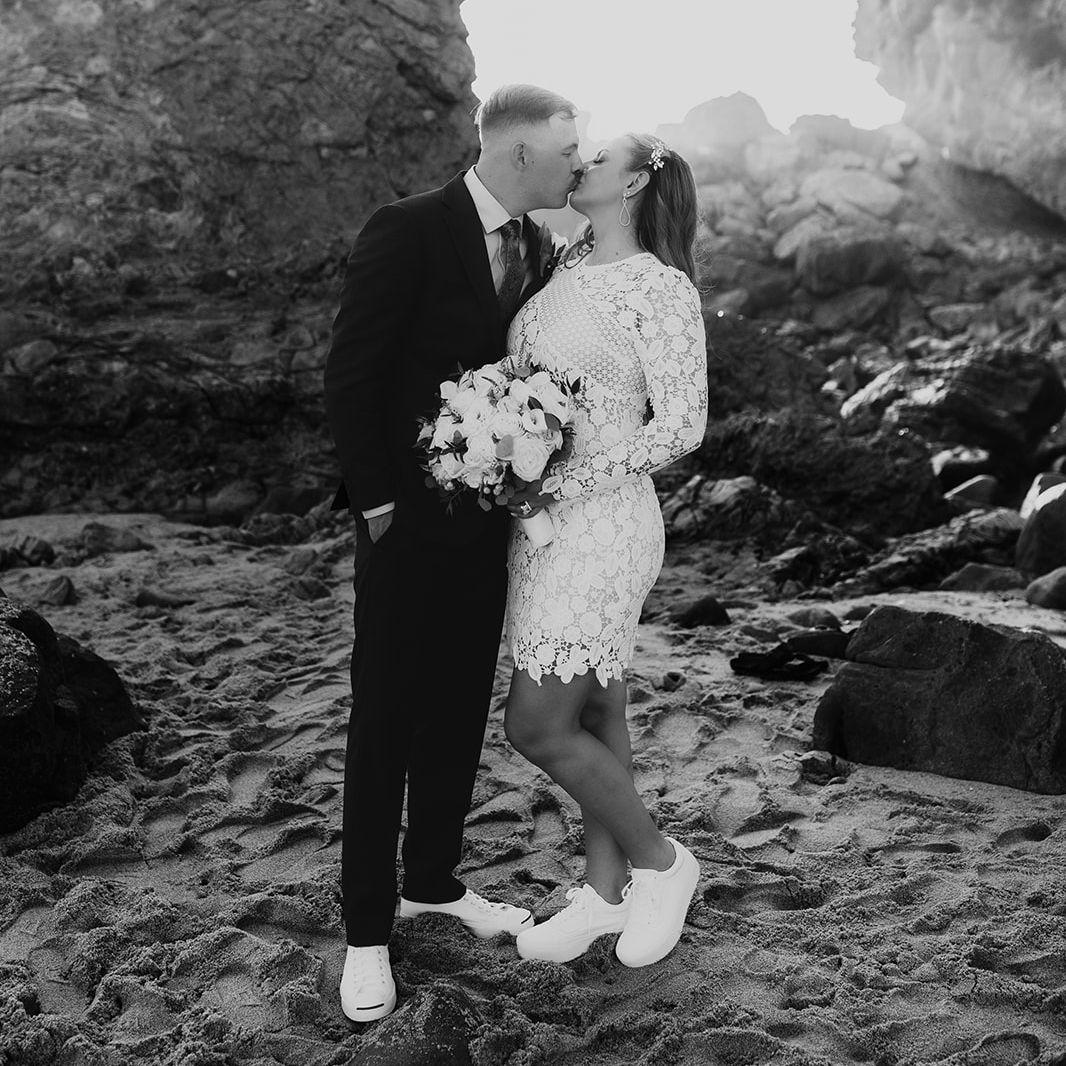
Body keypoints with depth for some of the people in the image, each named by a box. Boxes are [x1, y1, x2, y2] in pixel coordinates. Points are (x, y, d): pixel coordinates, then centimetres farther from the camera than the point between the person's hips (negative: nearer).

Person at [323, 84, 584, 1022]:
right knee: (387, 716, 2)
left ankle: (434, 881, 31)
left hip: (490, 515, 7)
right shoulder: (407, 232, -15)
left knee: (461, 707, 14)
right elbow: (350, 375, -14)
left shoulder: (533, 245, 7)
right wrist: (377, 504, -14)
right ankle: (367, 928, 14)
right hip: (412, 518, -7)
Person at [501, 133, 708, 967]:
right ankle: (606, 891, 27)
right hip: (547, 521, 7)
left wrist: (562, 482, -19)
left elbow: (682, 427, -16)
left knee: (536, 726, -6)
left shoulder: (663, 289, -12)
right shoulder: (571, 266, 10)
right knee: (594, 712, 15)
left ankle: (659, 862, 15)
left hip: (602, 526, -7)